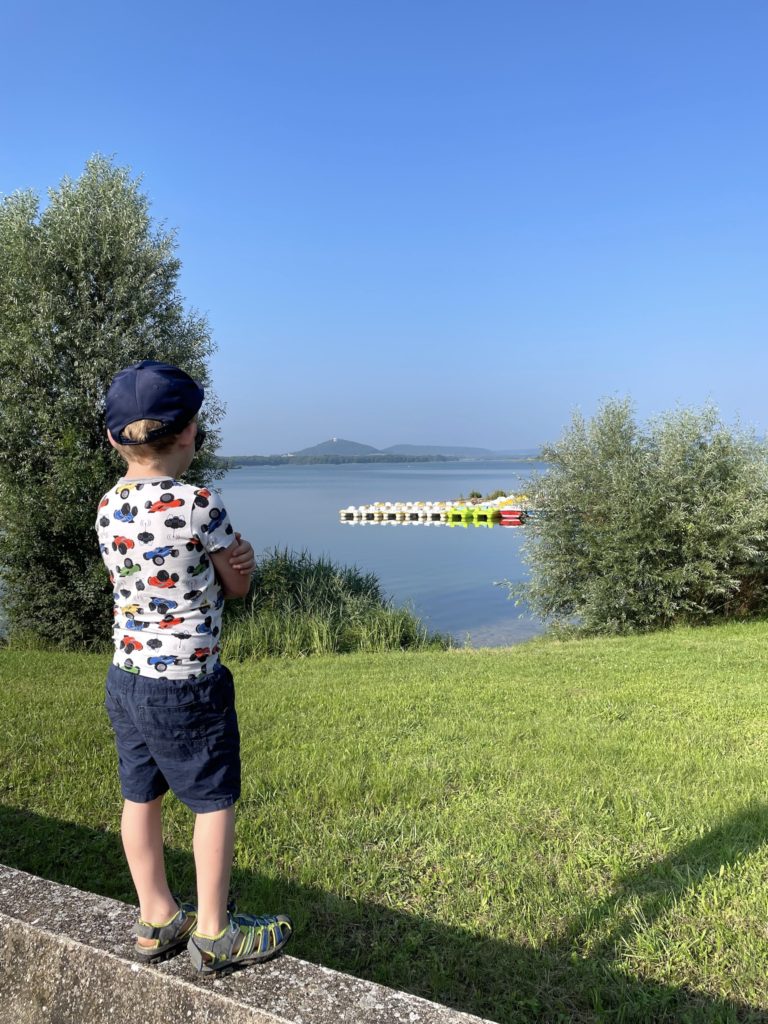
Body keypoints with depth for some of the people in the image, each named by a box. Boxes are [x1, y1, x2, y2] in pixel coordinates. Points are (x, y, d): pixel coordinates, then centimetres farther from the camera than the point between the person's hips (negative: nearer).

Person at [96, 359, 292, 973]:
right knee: (215, 801, 9)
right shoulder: (199, 504, -20)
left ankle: (157, 920, 35)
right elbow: (238, 586, -9)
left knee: (140, 796, 17)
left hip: (125, 676, 7)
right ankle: (213, 933, 23)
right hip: (187, 684, -7)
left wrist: (231, 554, -6)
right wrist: (238, 559, 10)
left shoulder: (109, 508, 1)